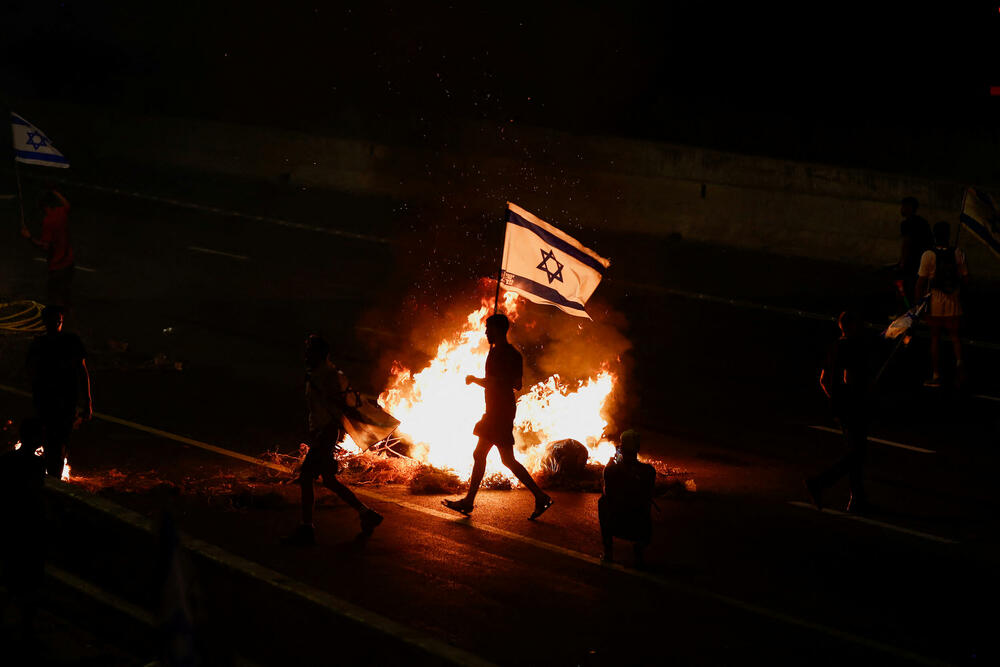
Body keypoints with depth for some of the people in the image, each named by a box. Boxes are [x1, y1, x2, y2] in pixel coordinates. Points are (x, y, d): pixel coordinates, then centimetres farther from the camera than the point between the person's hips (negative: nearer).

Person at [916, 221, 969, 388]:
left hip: (934, 303, -2)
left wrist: (918, 302, 1)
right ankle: (959, 361, -9)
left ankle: (936, 376, 14)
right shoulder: (958, 254, -8)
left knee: (935, 338, 9)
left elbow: (921, 283, -10)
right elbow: (965, 279, -2)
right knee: (954, 335, 17)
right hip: (953, 303, 2)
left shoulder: (928, 256, -14)